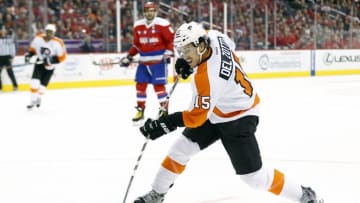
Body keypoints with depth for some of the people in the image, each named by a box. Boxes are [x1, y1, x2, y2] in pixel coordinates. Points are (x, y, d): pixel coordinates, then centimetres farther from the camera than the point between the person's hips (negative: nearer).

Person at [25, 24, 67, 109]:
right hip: (39, 63, 2)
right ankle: (33, 101, 0)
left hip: (49, 66, -2)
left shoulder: (58, 43, -21)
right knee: (34, 82, -15)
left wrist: (51, 60, -26)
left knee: (42, 85, -1)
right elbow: (32, 48, 8)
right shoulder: (38, 38, -10)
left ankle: (39, 97, 32)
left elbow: (62, 57, -15)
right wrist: (28, 54, -9)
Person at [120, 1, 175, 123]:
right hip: (143, 61, 6)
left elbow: (172, 40, -6)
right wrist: (129, 57, 10)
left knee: (159, 85, -7)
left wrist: (169, 52, -18)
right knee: (140, 85, 5)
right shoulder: (138, 26, 6)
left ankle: (164, 110, 5)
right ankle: (140, 110, 17)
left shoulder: (163, 24, -10)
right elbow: (136, 44, 15)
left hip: (159, 60, -5)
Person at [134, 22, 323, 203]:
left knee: (253, 175, -8)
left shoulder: (207, 77, -36)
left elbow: (196, 117, -28)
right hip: (215, 112, 9)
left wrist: (167, 123, -30)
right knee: (181, 148, 6)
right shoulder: (214, 37, -15)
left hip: (239, 118, -9)